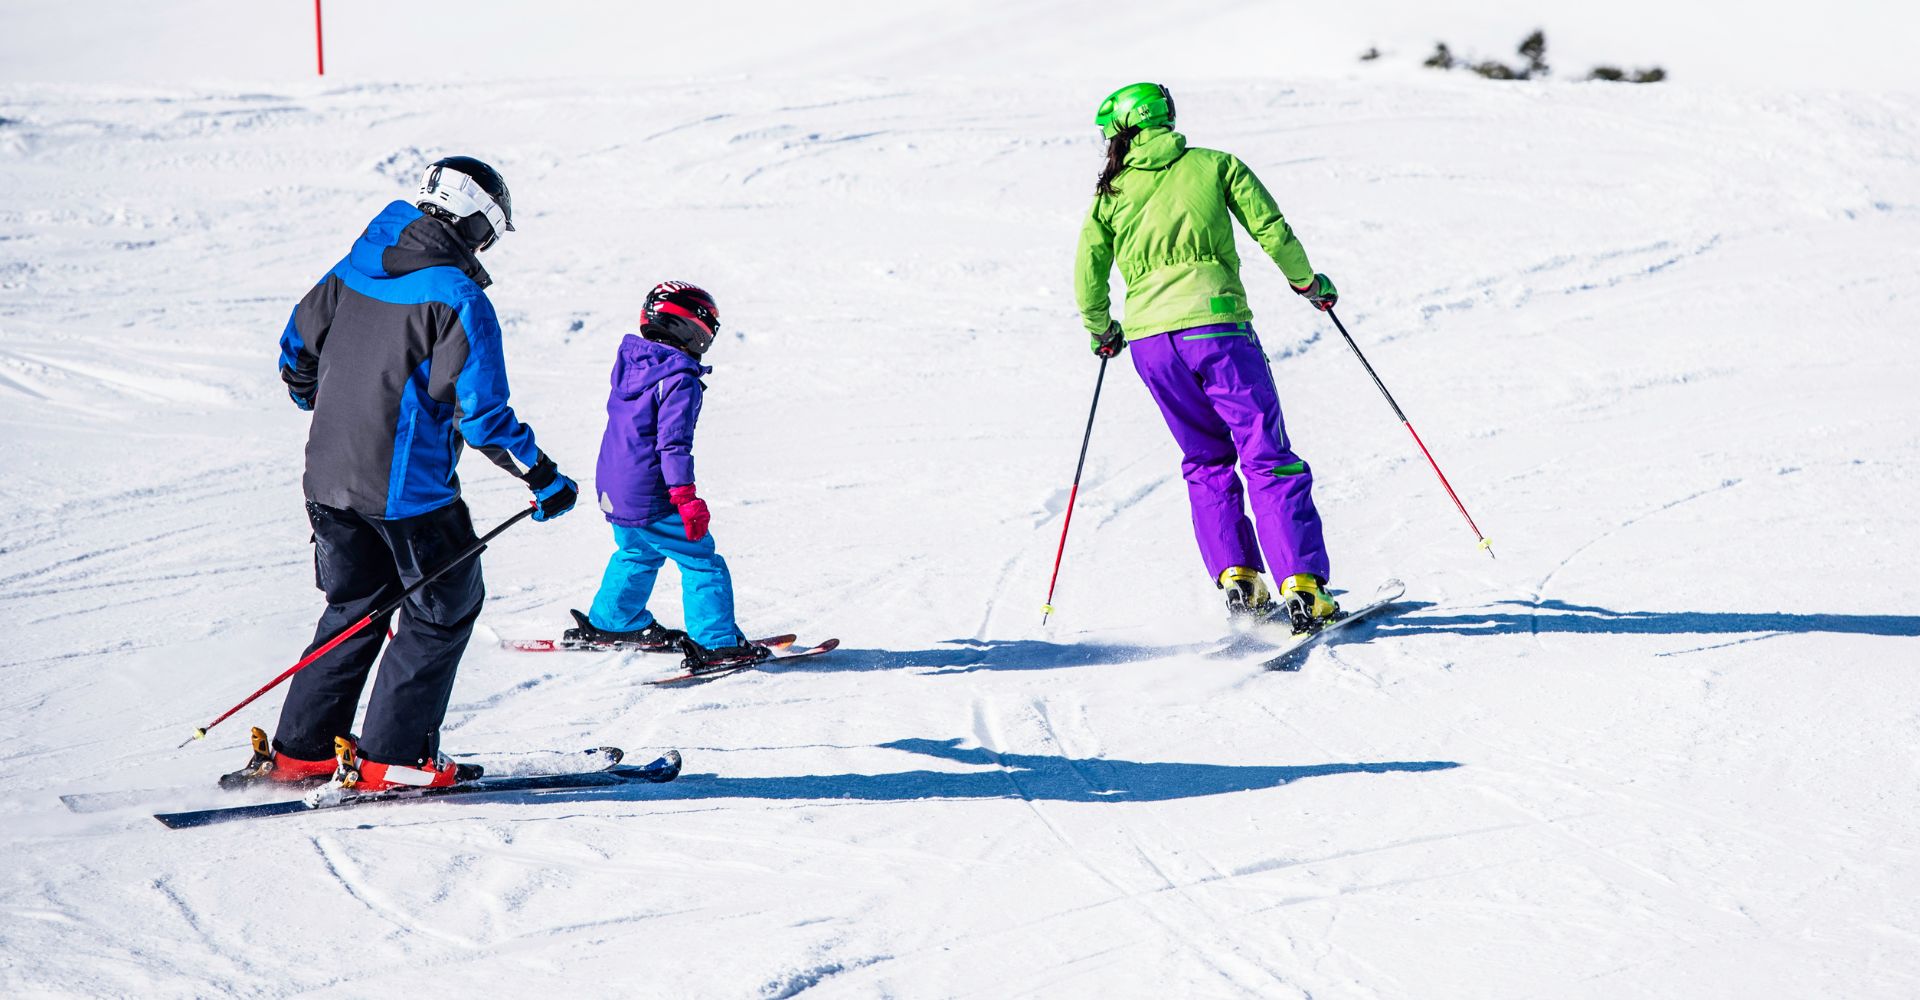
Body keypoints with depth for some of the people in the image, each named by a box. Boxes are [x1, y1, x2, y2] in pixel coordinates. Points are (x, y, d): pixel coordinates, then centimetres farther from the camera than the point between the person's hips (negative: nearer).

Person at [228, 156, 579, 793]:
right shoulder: (458, 299, -15)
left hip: (329, 478, 7)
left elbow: (296, 355, 18)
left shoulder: (350, 273, 7)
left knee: (356, 606, 21)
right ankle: (391, 758, 6)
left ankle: (298, 751, 18)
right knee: (444, 611, 9)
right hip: (408, 488, -7)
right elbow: (482, 412, -18)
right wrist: (544, 479, -8)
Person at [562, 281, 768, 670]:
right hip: (649, 500, -9)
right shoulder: (680, 379, -18)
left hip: (613, 492, 9)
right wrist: (686, 497, -24)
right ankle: (716, 644, -3)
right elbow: (674, 442, -24)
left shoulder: (629, 364, 7)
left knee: (637, 553, 31)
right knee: (702, 564, 0)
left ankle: (609, 623, 42)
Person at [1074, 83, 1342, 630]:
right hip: (1215, 325, -3)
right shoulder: (1213, 165, 9)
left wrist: (1100, 329, 26)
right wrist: (1307, 282, 19)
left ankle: (1235, 576, 8)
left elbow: (1088, 271, 8)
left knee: (1206, 461, 21)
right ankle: (1301, 588, -14)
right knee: (1269, 459, -2)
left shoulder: (1112, 191, 13)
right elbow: (1271, 230, 3)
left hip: (1149, 339, 3)